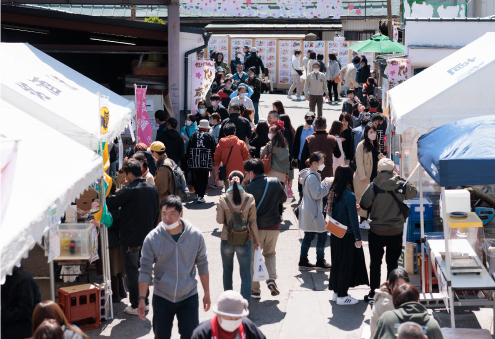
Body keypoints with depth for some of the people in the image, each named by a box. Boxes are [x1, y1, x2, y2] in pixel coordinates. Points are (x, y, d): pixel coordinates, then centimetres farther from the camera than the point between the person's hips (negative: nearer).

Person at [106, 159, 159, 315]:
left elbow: (110, 204, -14)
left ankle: (135, 305, 5)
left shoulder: (128, 191, -19)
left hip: (130, 238, -7)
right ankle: (144, 301, 25)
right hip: (147, 236, 7)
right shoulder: (153, 190, 3)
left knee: (132, 271, 2)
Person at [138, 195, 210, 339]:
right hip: (162, 298, 0)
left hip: (189, 297, 0)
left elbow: (202, 266, 3)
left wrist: (207, 294, 7)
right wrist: (142, 300, -9)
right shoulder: (152, 238, -11)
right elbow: (145, 270, -6)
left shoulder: (195, 235, -8)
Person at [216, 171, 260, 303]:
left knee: (227, 271, 21)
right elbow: (252, 221, -4)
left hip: (227, 240, 1)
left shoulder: (223, 199, -8)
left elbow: (220, 220, -7)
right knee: (245, 274, 3)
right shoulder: (249, 199, -8)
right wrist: (256, 240, 5)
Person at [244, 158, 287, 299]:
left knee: (253, 257, 11)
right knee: (270, 253, 23)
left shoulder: (248, 188, -16)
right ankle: (271, 278, 1)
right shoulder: (275, 183, -5)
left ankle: (255, 290, 13)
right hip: (273, 226, 3)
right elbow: (283, 198, 10)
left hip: (255, 228, -3)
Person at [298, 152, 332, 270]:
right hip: (313, 211, -11)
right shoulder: (312, 177, -20)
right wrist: (327, 184, -14)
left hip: (307, 210, 11)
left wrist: (324, 183, 9)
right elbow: (317, 195, -22)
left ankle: (303, 261, 19)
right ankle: (320, 262, 5)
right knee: (322, 235, -1)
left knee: (309, 236, 15)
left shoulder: (308, 175, 12)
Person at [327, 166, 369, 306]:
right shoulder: (349, 196, -20)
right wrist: (358, 238, -10)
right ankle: (342, 296, 9)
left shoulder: (333, 193, 2)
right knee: (347, 265, 3)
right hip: (347, 236, -7)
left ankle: (336, 292, 27)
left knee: (337, 263, 17)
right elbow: (353, 219, -17)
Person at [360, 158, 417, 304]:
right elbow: (413, 192, 14)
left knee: (375, 262, 10)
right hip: (396, 231, 2)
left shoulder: (374, 186, -12)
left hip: (377, 231, -1)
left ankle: (373, 292, 14)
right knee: (392, 263, 12)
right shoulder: (402, 185, -6)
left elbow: (364, 204, -9)